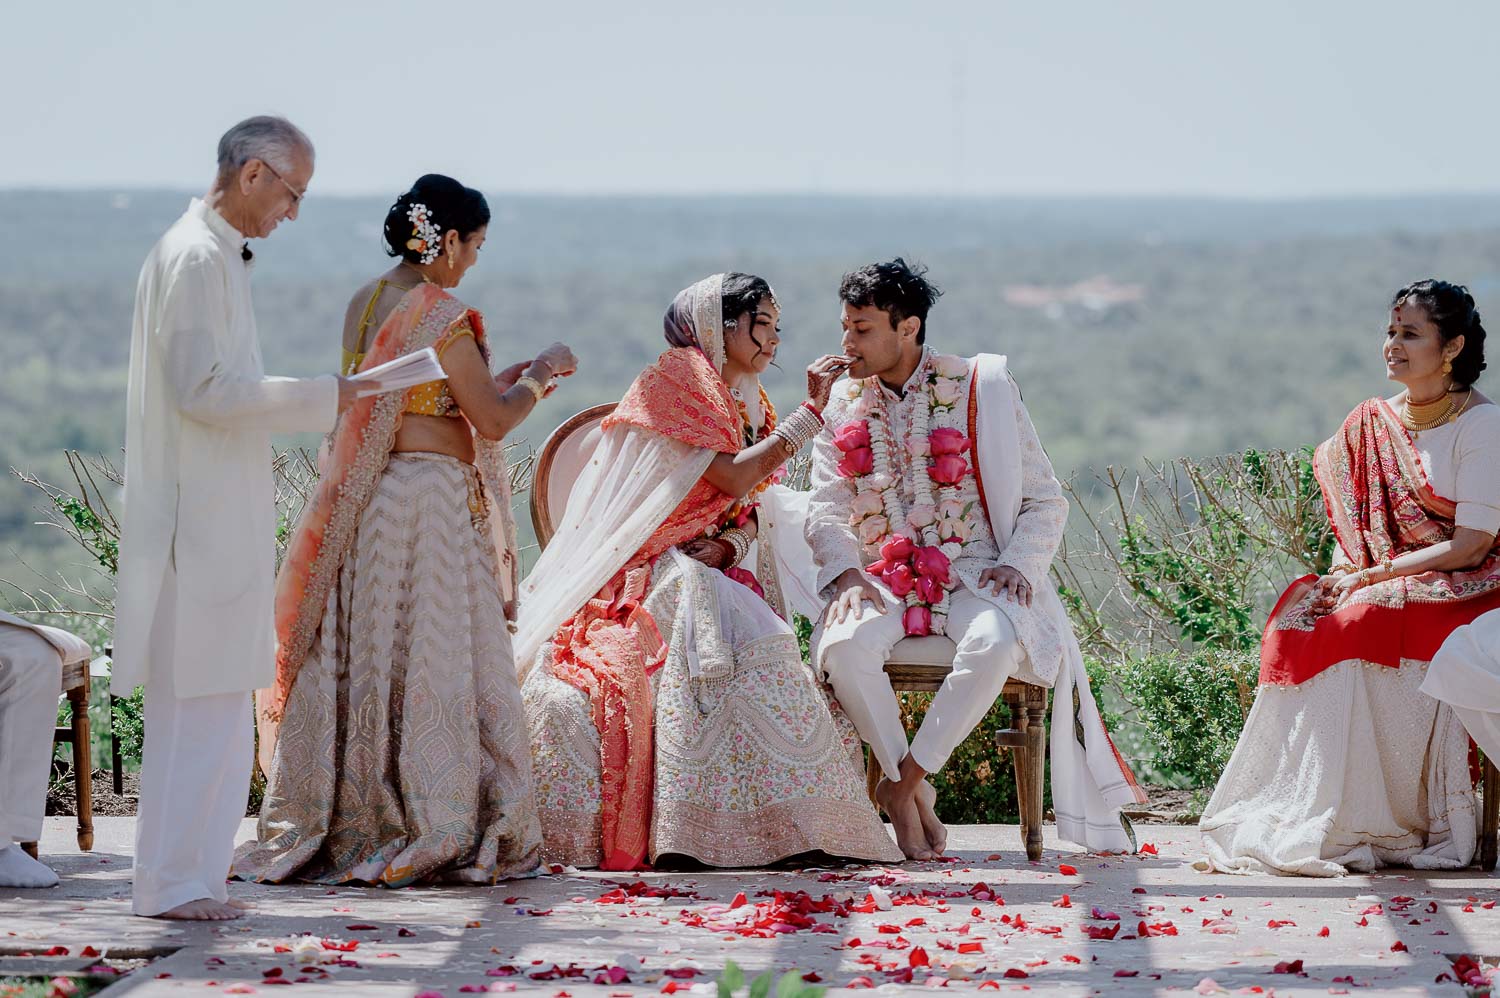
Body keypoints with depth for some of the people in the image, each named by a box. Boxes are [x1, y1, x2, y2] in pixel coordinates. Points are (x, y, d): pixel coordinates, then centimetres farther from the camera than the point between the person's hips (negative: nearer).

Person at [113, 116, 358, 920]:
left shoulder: (217, 256, 18)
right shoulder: (197, 258, -13)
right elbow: (205, 388, -20)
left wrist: (320, 403, 18)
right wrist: (322, 397, -16)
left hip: (219, 521, 10)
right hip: (201, 519, -10)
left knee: (213, 708, 12)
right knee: (197, 706, -7)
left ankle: (187, 879, 17)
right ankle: (171, 883, -4)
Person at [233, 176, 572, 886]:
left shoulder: (367, 303, 12)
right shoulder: (441, 316, -13)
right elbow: (493, 420, -12)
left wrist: (511, 379, 22)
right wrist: (543, 373, 5)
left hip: (367, 502, 8)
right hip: (429, 499, -8)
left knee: (363, 662, 10)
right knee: (432, 665, -3)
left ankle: (348, 825, 14)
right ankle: (434, 833, 1)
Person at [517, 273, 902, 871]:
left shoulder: (746, 404, 19)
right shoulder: (679, 374, -6)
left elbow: (749, 512, 15)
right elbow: (734, 477, -16)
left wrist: (726, 544, -8)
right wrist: (813, 409, -12)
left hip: (705, 569, 8)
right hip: (646, 570, -8)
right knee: (743, 637, -31)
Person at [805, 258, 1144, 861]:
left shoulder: (982, 390, 4)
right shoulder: (843, 407, 13)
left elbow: (1045, 500, 7)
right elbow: (825, 511, 7)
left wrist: (1018, 562, -12)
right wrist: (846, 574, -13)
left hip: (973, 576, -2)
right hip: (881, 580, 2)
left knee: (995, 644, -37)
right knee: (846, 646, -33)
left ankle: (904, 782, -21)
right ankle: (914, 799, -17)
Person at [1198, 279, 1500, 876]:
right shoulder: (1373, 423, 11)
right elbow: (1352, 523, 13)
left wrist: (1372, 577, -17)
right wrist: (1347, 573, -9)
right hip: (1376, 585, 6)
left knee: (1362, 624, -32)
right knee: (1297, 619, -23)